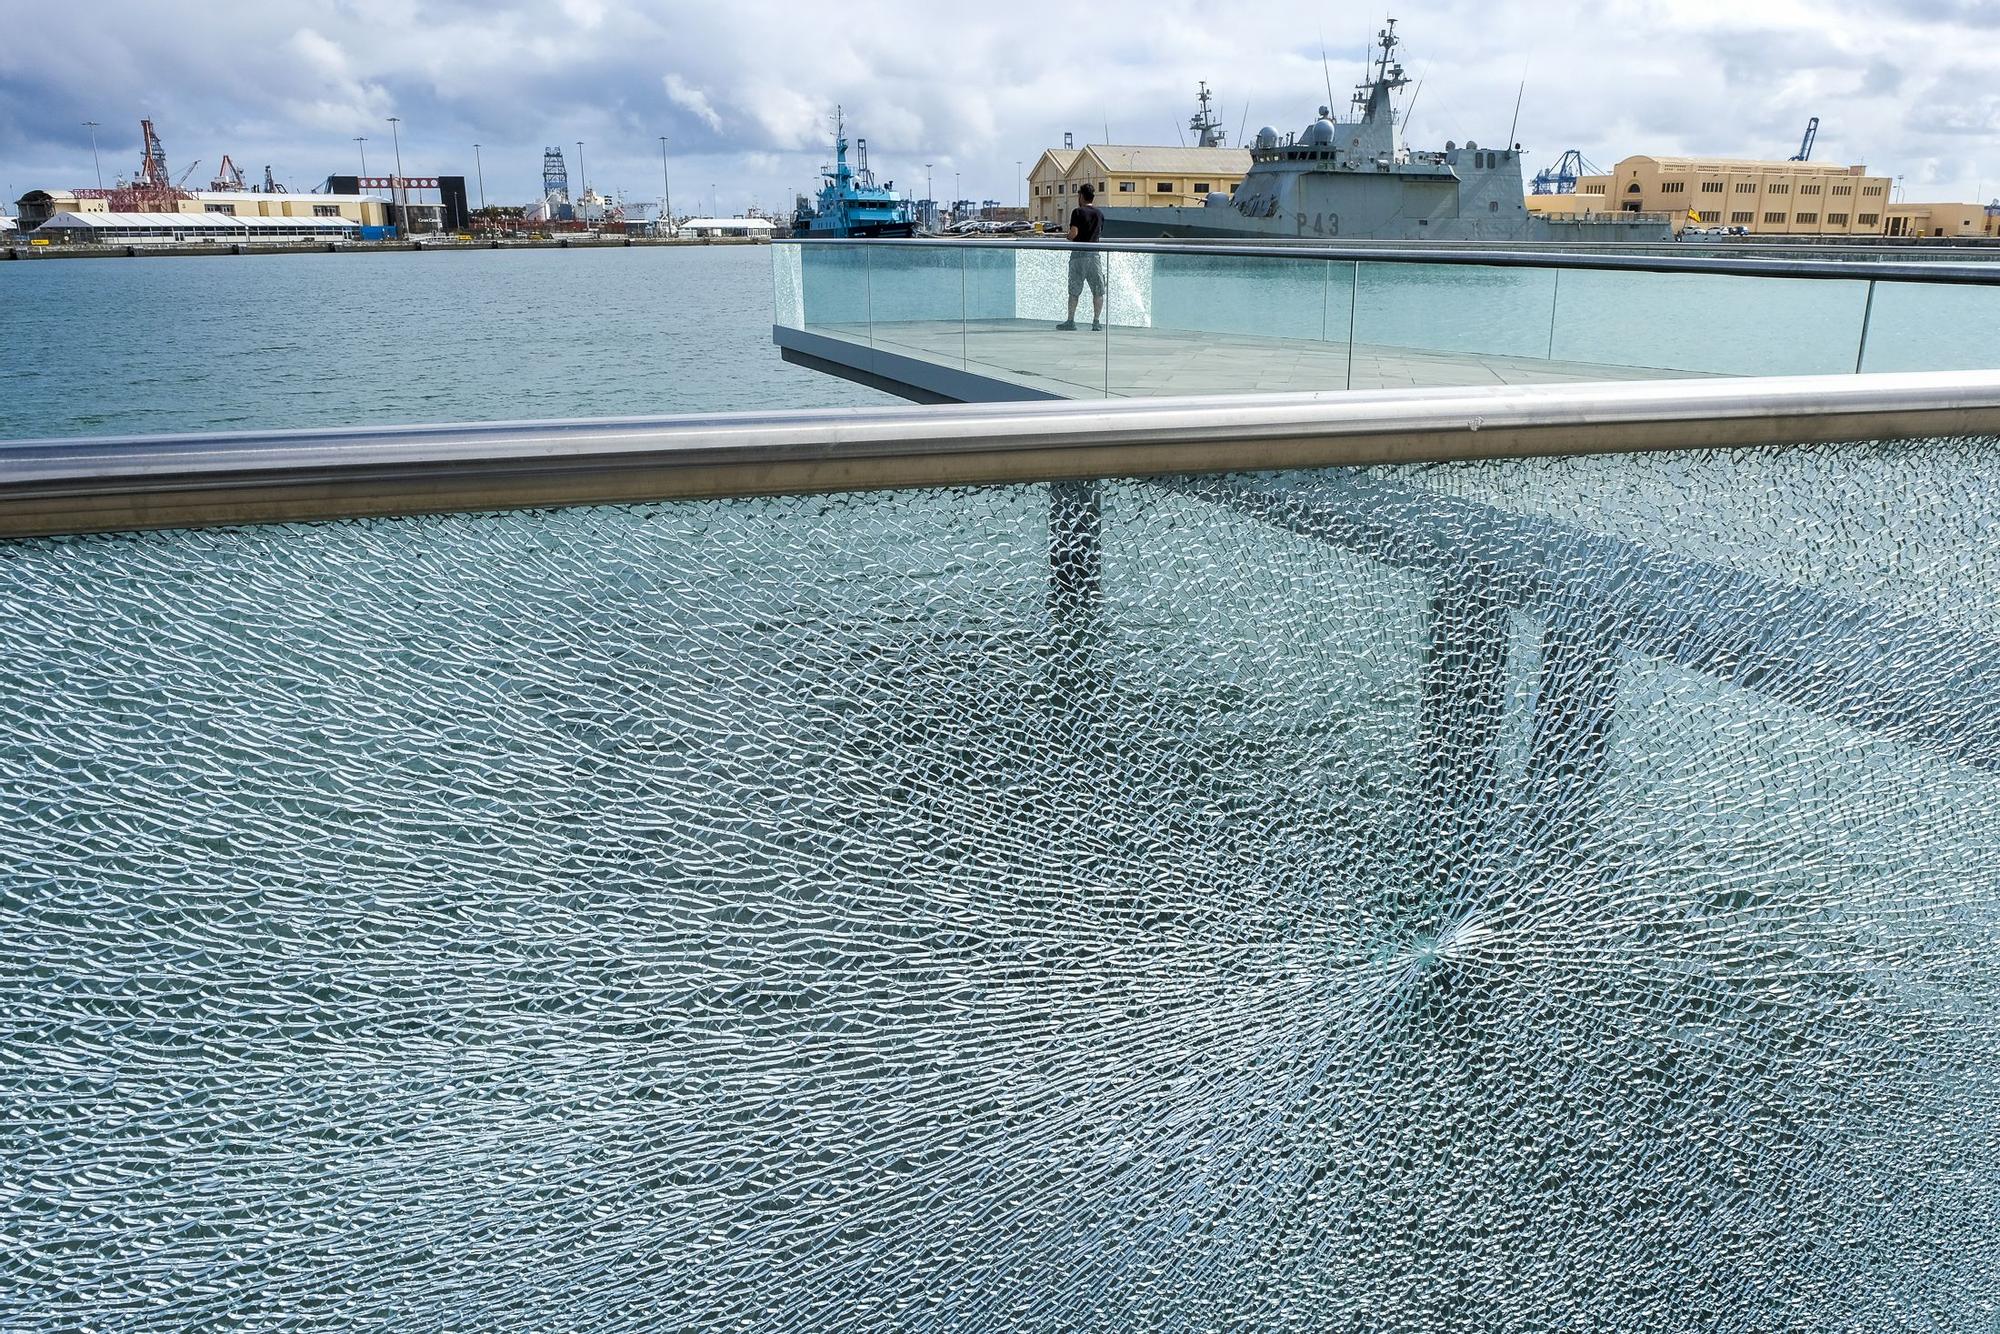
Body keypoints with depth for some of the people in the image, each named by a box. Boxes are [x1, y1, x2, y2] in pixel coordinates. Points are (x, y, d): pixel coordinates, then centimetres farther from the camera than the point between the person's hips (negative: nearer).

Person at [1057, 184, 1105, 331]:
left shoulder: (1078, 212, -7)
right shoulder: (1099, 214, 10)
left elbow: (1073, 233, -15)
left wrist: (1069, 238, 5)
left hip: (1079, 254, -4)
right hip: (1095, 252, 4)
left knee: (1074, 291, 4)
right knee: (1098, 290, 4)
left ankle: (1071, 321, 6)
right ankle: (1096, 321, 0)